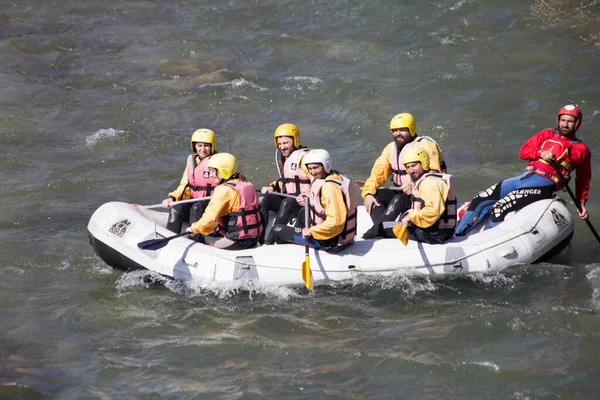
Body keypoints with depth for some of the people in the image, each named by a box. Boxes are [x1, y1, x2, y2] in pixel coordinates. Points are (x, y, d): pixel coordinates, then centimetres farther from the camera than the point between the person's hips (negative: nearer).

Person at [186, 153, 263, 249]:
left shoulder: (224, 190, -15)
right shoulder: (245, 184, 12)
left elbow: (210, 217, -19)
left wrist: (195, 228, 0)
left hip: (236, 242, -9)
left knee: (197, 238, 1)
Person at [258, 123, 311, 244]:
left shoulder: (303, 157, -10)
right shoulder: (281, 157, 17)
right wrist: (272, 187, 11)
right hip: (286, 197, 8)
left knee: (287, 203, -37)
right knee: (262, 199, -13)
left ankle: (269, 241, -44)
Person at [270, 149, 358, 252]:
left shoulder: (330, 187, -27)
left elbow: (335, 222, -34)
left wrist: (311, 231, -21)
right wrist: (308, 202, 8)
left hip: (330, 242, -10)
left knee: (277, 230, 5)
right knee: (303, 213, 36)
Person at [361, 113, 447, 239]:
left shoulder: (426, 145, -11)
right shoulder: (391, 148, 11)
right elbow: (378, 172, 5)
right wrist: (368, 193, -12)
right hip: (400, 193, 7)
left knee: (398, 200, -34)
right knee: (375, 195, -16)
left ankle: (374, 232, -41)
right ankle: (389, 232, -35)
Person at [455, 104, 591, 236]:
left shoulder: (581, 150, 9)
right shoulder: (546, 135, 17)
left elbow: (584, 179, 17)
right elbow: (523, 152, 9)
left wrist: (582, 202, 9)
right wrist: (540, 153, -9)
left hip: (543, 185, -5)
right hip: (525, 177, 5)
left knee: (499, 209, -25)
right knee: (480, 201, -5)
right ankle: (456, 236, -1)